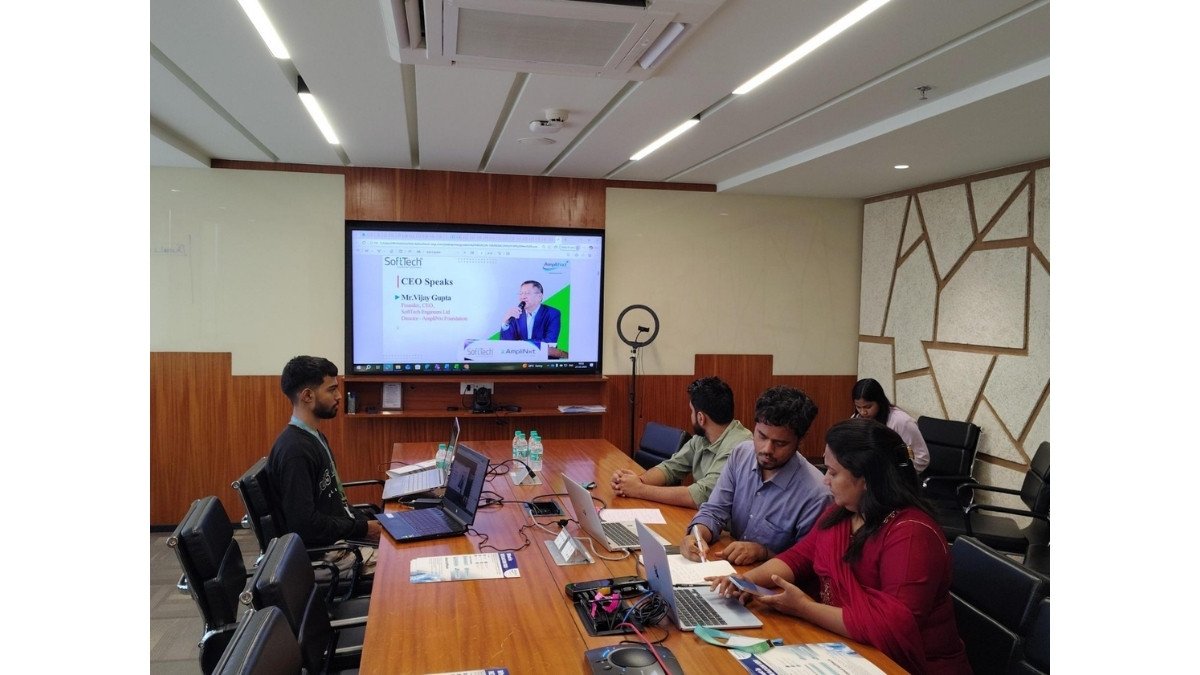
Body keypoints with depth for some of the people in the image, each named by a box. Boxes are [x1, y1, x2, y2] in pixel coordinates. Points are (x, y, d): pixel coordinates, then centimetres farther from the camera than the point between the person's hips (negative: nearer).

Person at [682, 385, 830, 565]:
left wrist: (762, 552, -23)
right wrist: (697, 535, -19)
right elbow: (714, 511, 0)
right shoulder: (740, 455, -3)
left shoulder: (814, 493, -21)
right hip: (729, 567, 4)